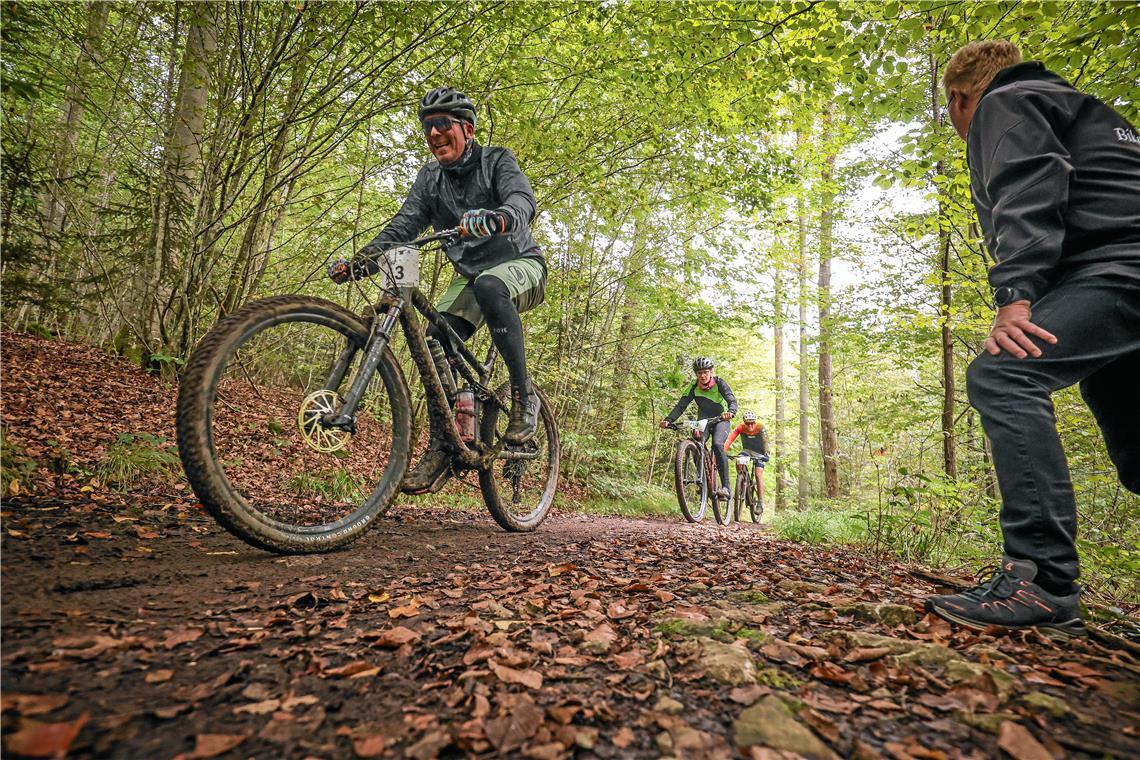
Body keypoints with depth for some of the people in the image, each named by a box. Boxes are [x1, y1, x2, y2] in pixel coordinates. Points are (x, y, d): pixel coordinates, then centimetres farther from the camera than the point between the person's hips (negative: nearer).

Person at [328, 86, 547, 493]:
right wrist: (360, 261, -23)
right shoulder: (430, 178, 4)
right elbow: (403, 225, -6)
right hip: (469, 275, 5)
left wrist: (496, 218, -54)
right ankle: (441, 449, -8)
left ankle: (524, 396, -27)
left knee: (489, 287, -39)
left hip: (520, 265, -5)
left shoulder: (497, 161, -9)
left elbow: (523, 201, -30)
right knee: (434, 341, -18)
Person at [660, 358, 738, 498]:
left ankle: (726, 487, -28)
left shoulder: (719, 383, -17)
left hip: (721, 420, -3)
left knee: (717, 444, -29)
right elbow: (681, 405, -20)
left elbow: (732, 400, -29)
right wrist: (668, 420, -38)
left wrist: (731, 412, -53)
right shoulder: (694, 387, -12)